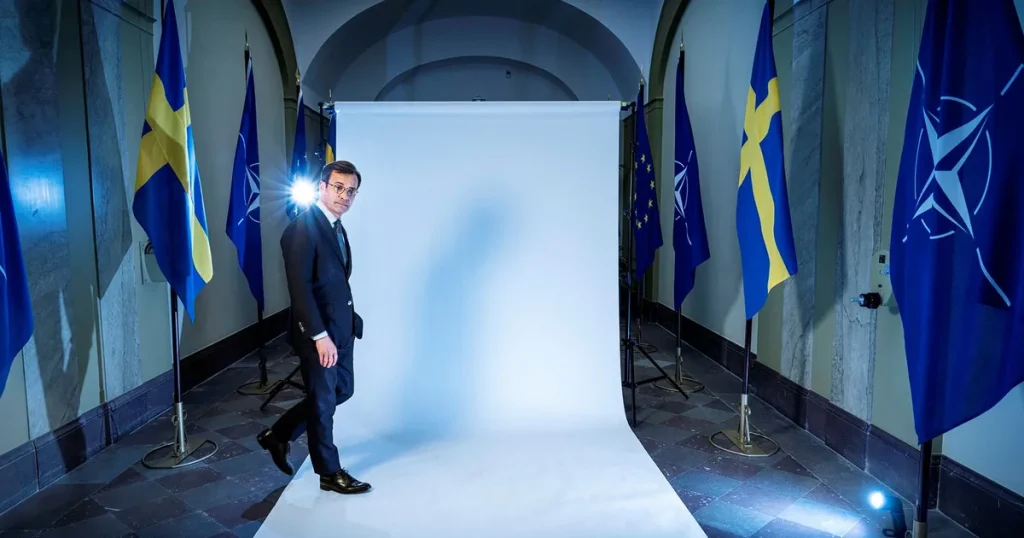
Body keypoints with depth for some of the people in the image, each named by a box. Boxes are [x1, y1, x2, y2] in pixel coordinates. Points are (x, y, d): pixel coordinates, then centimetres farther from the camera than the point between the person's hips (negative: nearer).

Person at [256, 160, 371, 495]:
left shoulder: (336, 226, 10)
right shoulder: (303, 228, -18)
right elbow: (300, 288, -23)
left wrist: (349, 321, 10)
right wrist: (320, 336, -23)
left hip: (341, 328, 9)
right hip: (318, 332, -9)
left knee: (342, 391, 19)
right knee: (323, 401, 6)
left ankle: (278, 435, 35)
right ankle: (329, 473, 25)